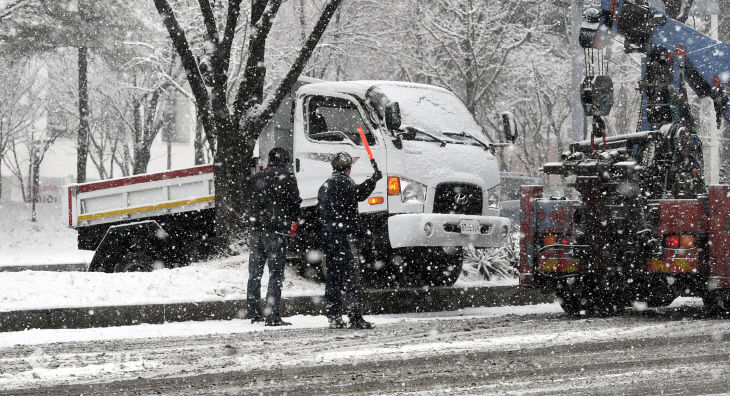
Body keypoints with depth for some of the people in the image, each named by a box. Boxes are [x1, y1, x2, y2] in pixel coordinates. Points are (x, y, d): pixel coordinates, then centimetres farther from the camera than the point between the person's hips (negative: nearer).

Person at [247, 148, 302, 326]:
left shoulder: (257, 178, 14)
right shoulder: (287, 176, -1)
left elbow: (252, 204, 15)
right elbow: (295, 202, -5)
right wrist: (292, 222, 7)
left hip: (256, 230, 5)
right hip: (276, 230, -5)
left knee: (254, 274, 12)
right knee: (276, 274, -3)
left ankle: (254, 313, 14)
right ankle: (272, 316, -9)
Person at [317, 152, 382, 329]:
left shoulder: (324, 186, 19)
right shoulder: (343, 181, -6)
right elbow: (358, 194, -17)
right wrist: (374, 179, -9)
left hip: (327, 235, 8)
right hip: (344, 235, -8)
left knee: (332, 277, 10)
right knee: (351, 276, -8)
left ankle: (334, 318, 10)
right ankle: (356, 318, -13)